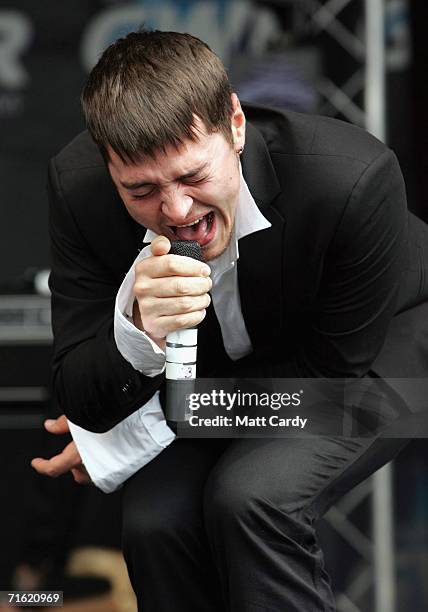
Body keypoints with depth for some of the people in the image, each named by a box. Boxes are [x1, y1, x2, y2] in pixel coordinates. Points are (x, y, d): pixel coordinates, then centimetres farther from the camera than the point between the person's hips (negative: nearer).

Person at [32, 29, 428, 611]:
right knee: (154, 519, -23)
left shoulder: (356, 180, -37)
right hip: (213, 364, 3)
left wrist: (147, 428, -22)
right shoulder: (79, 186, -27)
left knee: (251, 497, -29)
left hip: (375, 346, -3)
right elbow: (82, 404, -23)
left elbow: (335, 368, -22)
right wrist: (137, 331, -48)